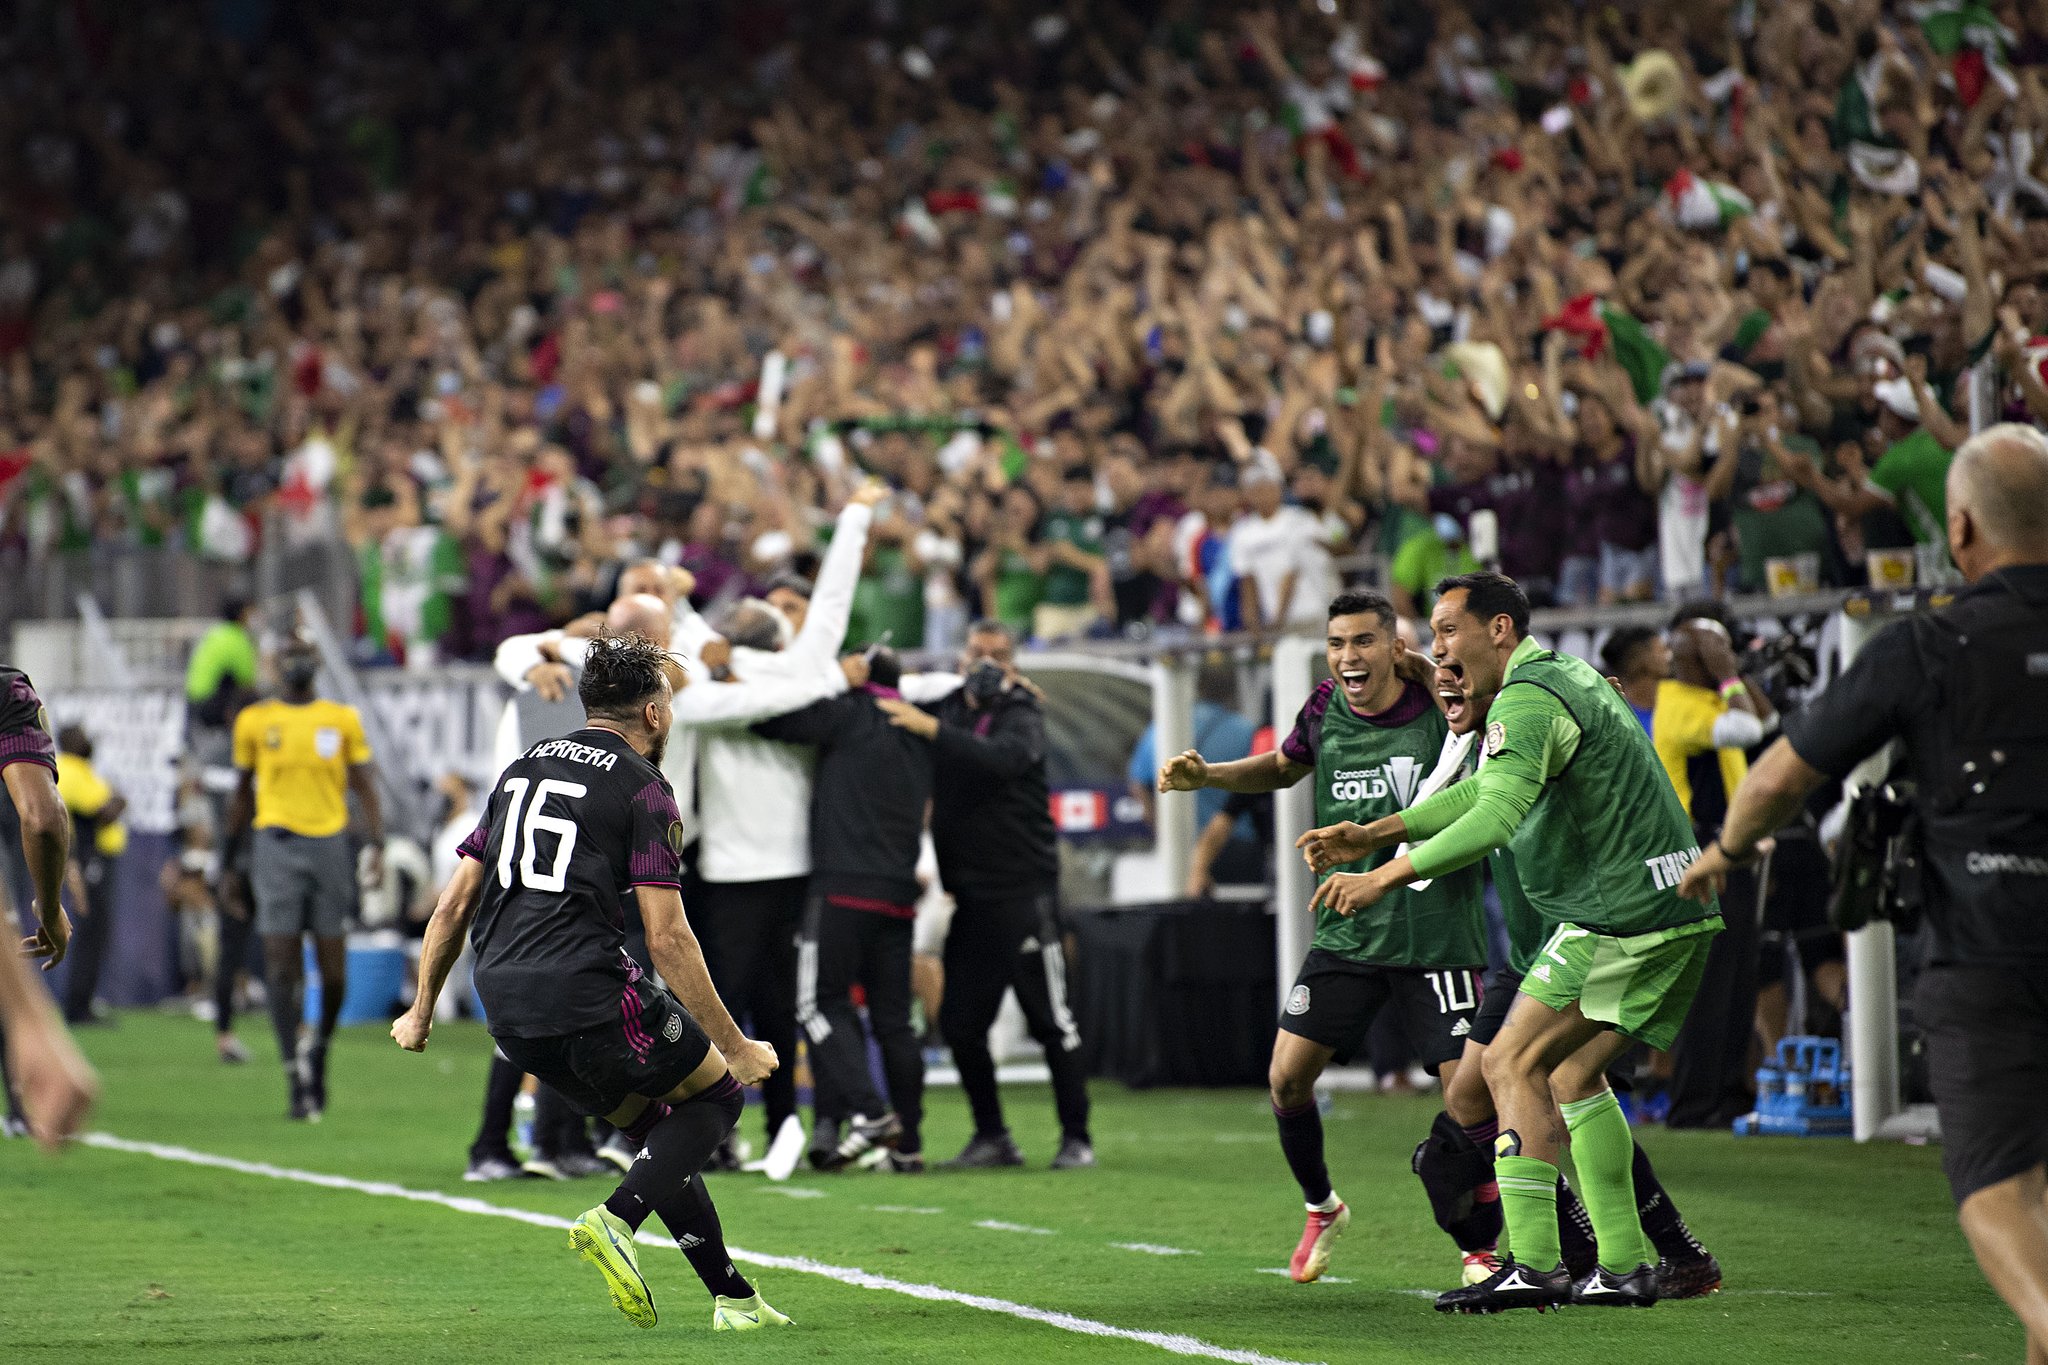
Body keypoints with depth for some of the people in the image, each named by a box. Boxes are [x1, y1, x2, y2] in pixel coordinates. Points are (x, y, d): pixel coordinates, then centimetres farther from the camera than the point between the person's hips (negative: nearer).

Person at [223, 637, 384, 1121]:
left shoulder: (342, 719, 7)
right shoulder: (254, 720, 7)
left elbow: (365, 787, 8)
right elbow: (243, 794, 16)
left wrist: (377, 846, -5)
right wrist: (234, 862, 16)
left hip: (329, 842, 1)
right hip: (275, 844, -1)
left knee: (333, 968, 2)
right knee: (281, 964, -9)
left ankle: (319, 1045, 30)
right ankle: (298, 1080, -7)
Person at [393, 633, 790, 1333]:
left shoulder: (522, 769, 19)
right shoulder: (643, 787, -2)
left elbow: (455, 902, 18)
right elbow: (667, 939, -8)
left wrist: (421, 1011, 28)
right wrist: (735, 1046, -3)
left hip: (505, 1009, 7)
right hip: (587, 994, -7)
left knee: (655, 1123, 22)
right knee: (718, 1092, 13)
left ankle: (732, 1296, 19)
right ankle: (615, 1220, -8)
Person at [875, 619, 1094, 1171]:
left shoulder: (1022, 716, -5)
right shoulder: (947, 709, 12)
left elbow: (1001, 759, -26)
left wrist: (929, 727, -30)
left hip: (1023, 891, -6)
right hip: (967, 893, 6)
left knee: (1050, 1018, -4)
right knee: (960, 1022, 6)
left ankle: (1076, 1138, 3)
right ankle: (992, 1137, 18)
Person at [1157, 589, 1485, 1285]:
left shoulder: (1442, 708, -11)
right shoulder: (1324, 709, 2)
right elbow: (1284, 767, 24)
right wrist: (1205, 775, 10)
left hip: (1436, 934, -4)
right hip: (1347, 933, 4)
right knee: (1288, 1077, -2)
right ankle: (1322, 1211, 24)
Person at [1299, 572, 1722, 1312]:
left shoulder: (1528, 699, -13)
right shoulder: (1568, 675, 20)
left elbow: (1496, 814, -27)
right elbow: (1486, 788, 27)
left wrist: (1386, 877, -26)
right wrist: (1375, 833, 21)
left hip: (1619, 914, -10)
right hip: (1674, 912, 10)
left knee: (1514, 1064, -8)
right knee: (1571, 1074, 16)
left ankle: (1532, 1265, -16)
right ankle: (1624, 1266, 14)